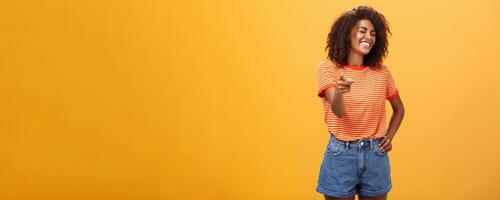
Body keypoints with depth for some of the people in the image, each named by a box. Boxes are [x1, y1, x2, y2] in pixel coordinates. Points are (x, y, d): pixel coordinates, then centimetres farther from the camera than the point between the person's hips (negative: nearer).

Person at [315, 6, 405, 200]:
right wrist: (338, 92, -41)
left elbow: (399, 109, 19)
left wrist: (389, 137, 5)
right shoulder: (328, 68, -7)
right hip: (341, 153, -3)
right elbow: (338, 111, -20)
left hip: (375, 155, 3)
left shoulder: (381, 72, 2)